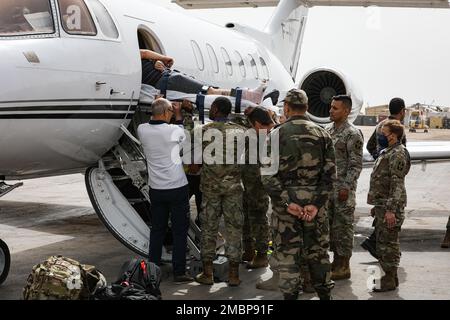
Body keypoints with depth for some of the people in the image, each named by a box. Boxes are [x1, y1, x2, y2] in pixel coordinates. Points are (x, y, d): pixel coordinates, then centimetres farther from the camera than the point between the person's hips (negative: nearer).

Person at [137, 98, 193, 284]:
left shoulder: (142, 130, -5)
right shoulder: (173, 130, -15)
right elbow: (184, 136, 8)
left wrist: (157, 108, 14)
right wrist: (178, 115, 15)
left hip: (156, 189, 4)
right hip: (177, 188, -4)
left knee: (157, 230, 15)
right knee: (180, 231, 5)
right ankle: (179, 272, 7)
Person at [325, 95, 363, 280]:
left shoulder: (352, 134, -12)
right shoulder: (328, 131, 12)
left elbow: (356, 164, -14)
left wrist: (346, 187, -19)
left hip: (343, 189, -8)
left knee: (343, 226, -1)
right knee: (330, 224, 13)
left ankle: (344, 267, 7)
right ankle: (336, 261, 24)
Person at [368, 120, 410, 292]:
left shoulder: (398, 154, -15)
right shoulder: (387, 152, 17)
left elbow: (397, 184, -21)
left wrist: (391, 209, -25)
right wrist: (377, 205, 24)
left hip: (389, 207, -10)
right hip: (382, 206, 10)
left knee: (388, 244, -4)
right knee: (382, 242, 15)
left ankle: (390, 281, 3)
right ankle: (387, 276, 25)